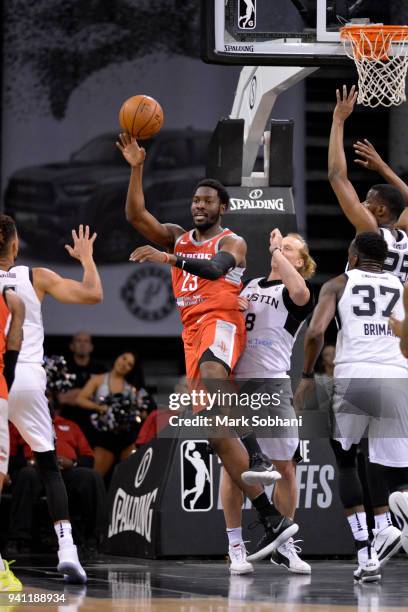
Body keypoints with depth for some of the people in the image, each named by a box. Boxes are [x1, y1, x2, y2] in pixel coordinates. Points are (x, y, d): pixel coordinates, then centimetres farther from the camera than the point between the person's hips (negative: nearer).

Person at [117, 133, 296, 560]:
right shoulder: (178, 237, 20)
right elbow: (136, 216, 7)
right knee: (218, 434, -3)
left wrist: (168, 258, -34)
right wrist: (136, 168, -3)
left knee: (210, 373, -42)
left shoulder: (232, 242, 3)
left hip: (221, 322, -6)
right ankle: (272, 523, -4)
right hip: (192, 330, 6)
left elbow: (215, 269, -20)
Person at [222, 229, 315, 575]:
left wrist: (277, 250, -13)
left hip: (272, 384, -4)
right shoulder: (249, 285, 17)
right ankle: (236, 547, 7)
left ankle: (283, 546, 10)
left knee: (286, 466, -2)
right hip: (234, 381, 4)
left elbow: (299, 291, -24)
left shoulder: (294, 293, 2)